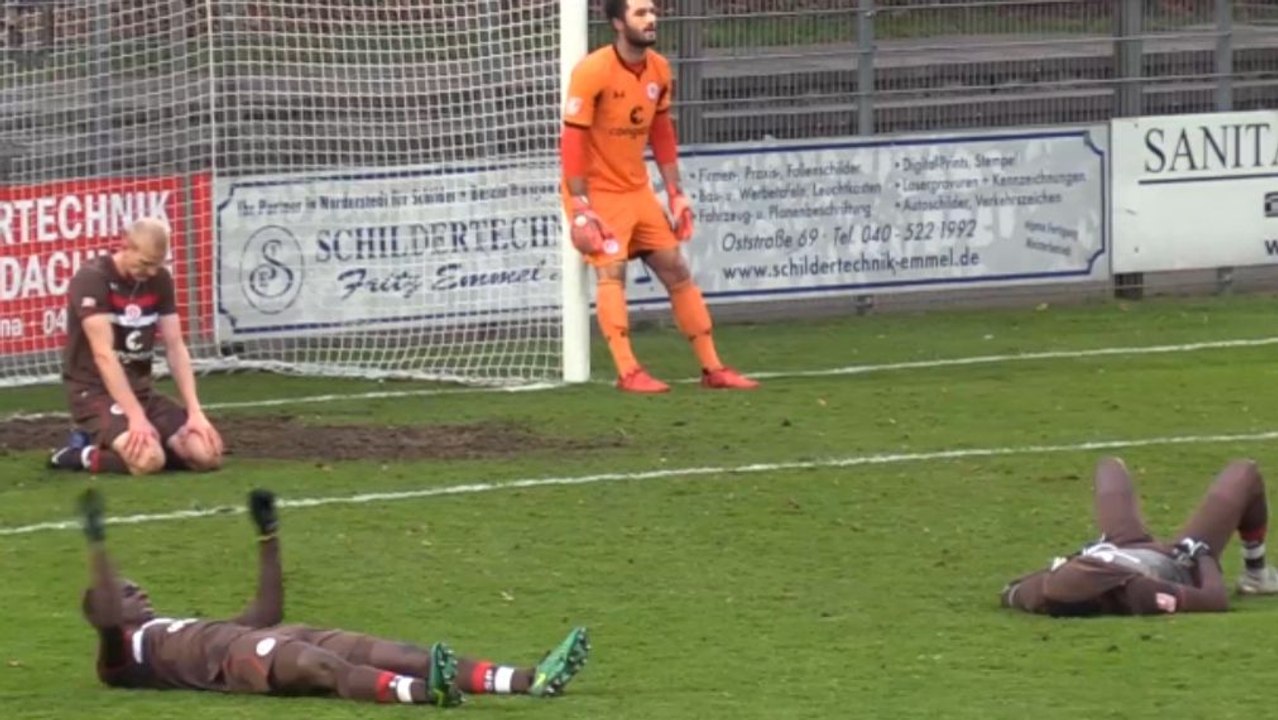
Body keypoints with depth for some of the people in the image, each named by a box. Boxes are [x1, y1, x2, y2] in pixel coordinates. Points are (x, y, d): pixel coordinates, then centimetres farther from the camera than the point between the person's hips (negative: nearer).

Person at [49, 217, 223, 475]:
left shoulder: (160, 280, 5)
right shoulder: (92, 279, -16)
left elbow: (175, 348, 6)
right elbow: (103, 354, -23)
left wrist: (195, 412, -6)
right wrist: (136, 417, -30)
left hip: (140, 389, 8)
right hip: (94, 391, -8)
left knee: (207, 454, -11)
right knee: (148, 459, -33)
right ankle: (82, 455, -3)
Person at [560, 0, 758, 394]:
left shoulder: (659, 70, 2)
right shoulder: (592, 72, -18)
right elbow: (573, 140, -18)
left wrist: (675, 193, 11)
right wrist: (580, 207, -22)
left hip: (638, 190, 7)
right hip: (597, 192, -7)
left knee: (677, 271, 6)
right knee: (611, 272, -18)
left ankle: (712, 368, 10)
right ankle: (628, 372, -21)